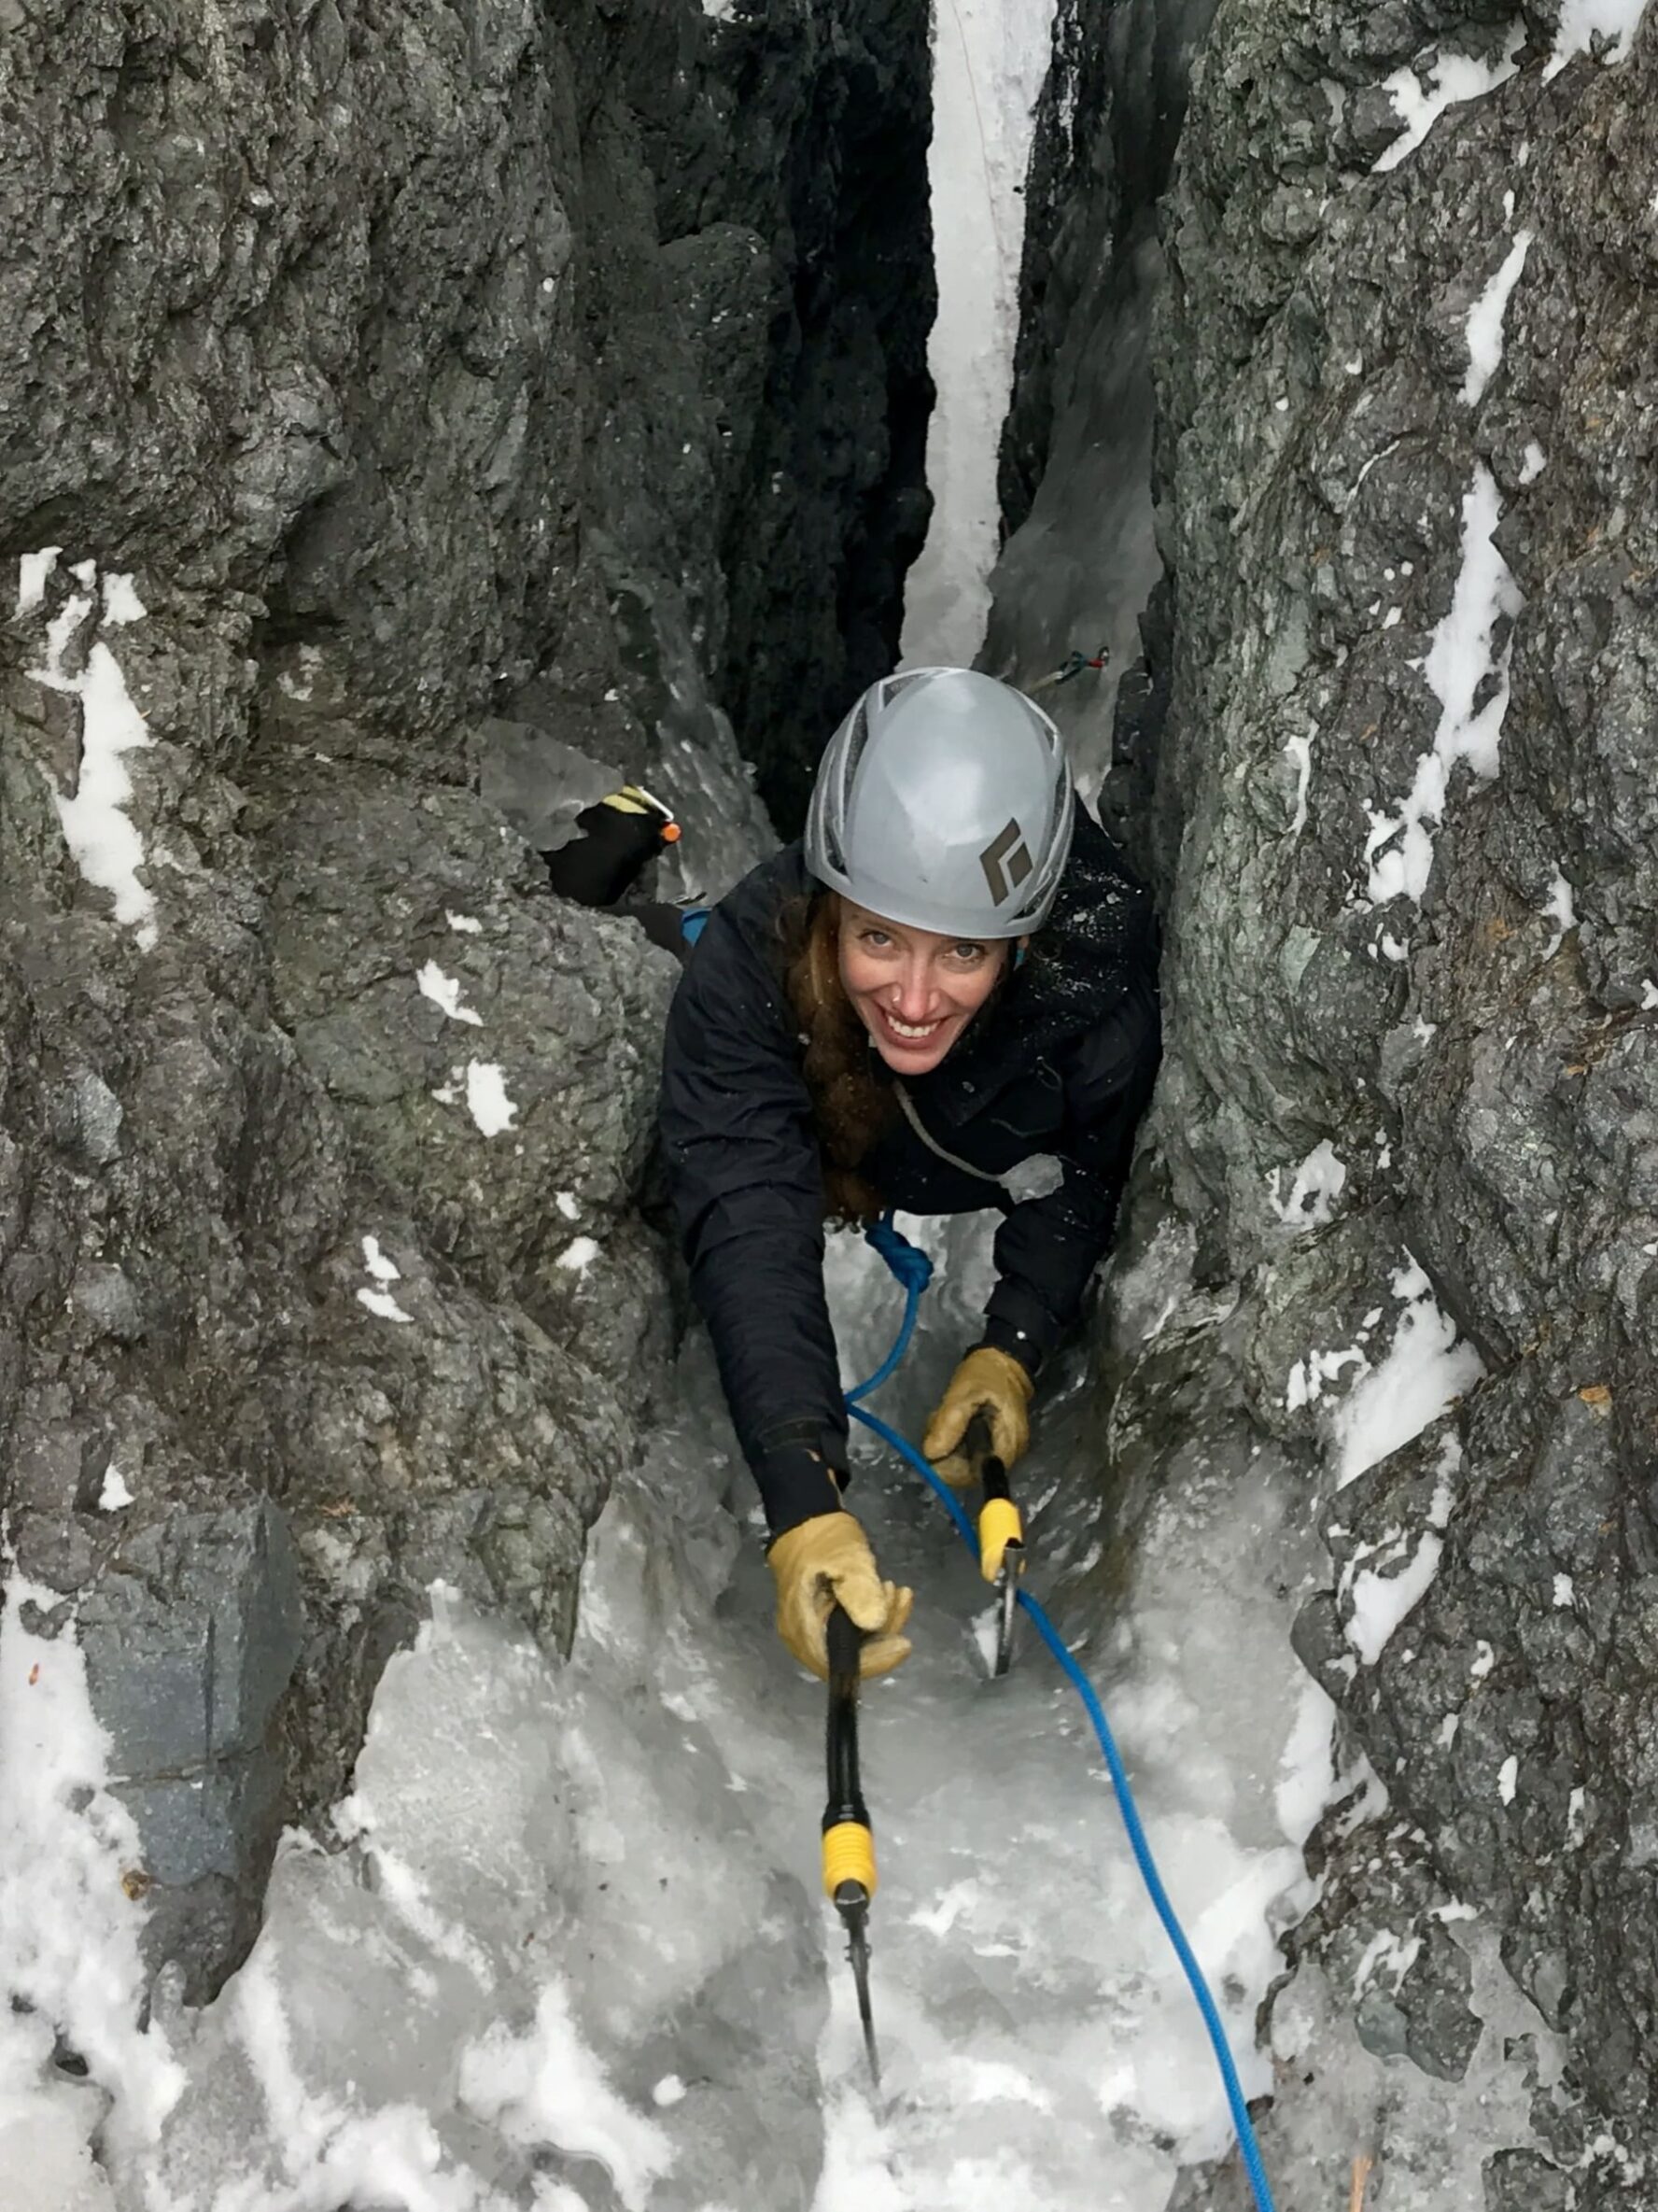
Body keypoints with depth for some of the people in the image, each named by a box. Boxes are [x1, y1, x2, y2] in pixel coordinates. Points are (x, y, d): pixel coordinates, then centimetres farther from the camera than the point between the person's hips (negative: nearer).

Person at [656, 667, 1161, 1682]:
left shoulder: (1096, 947, -44)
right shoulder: (751, 960, -46)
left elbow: (1085, 1163, -26)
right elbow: (750, 1229, -52)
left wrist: (1012, 1350, -39)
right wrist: (807, 1509, -64)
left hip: (1003, 1164, 1)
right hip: (826, 1143, -1)